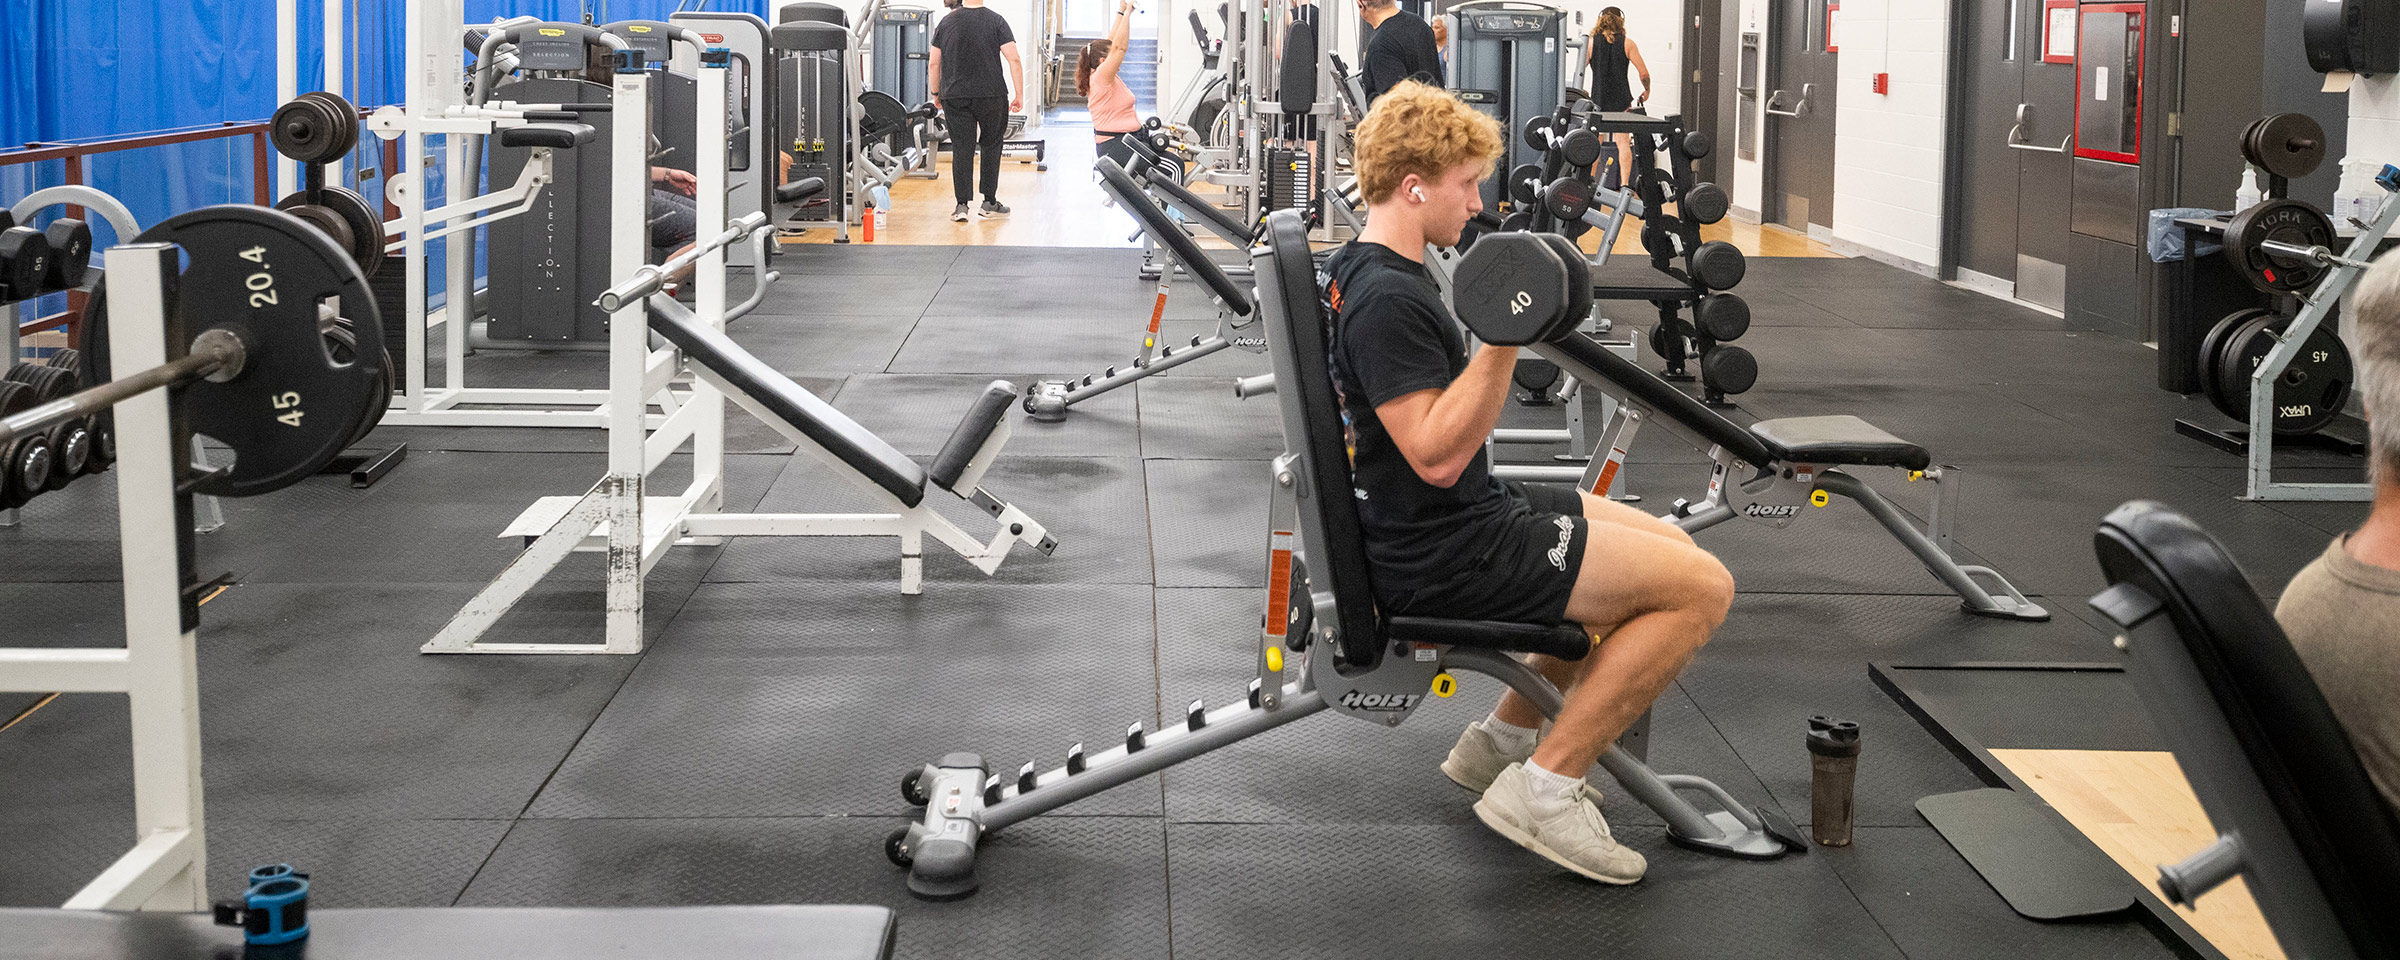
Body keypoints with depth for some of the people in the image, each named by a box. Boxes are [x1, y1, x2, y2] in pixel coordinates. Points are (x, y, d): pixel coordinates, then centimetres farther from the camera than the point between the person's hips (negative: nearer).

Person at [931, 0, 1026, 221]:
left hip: (955, 96, 1)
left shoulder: (946, 22, 5)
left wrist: (936, 94, 19)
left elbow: (934, 64, 8)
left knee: (961, 149, 2)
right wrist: (1019, 95, -4)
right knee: (991, 145, 13)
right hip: (991, 95, -1)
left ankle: (962, 204, -6)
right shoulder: (996, 21, -2)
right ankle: (990, 202, 15)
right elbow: (1014, 60, -9)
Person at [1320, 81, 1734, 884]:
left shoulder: (1368, 271, 11)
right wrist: (1504, 344, -32)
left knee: (1666, 551, 22)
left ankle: (1502, 740, 23)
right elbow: (1437, 455, -28)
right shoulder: (1386, 299, -22)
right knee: (1700, 587, -13)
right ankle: (1544, 788, -8)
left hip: (1467, 519, 11)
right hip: (1442, 556, -11)